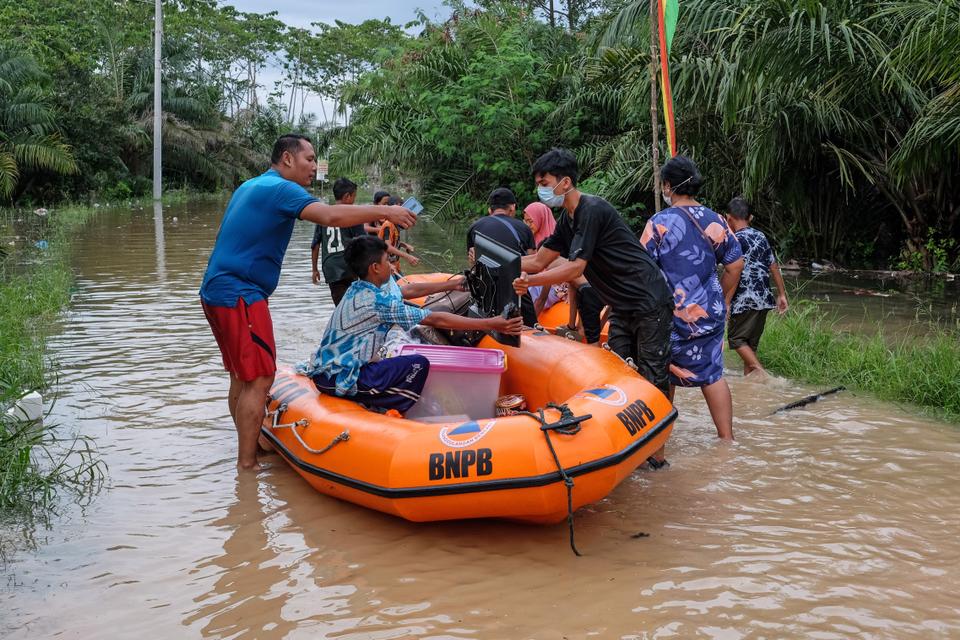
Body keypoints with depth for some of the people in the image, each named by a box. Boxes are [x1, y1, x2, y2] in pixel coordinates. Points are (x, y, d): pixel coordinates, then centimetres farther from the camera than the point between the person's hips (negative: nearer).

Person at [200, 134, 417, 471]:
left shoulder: (250, 187, 19)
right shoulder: (279, 189, -12)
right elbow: (331, 216, -27)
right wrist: (385, 212, -22)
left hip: (217, 290, 10)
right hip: (239, 295, -10)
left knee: (242, 377, 15)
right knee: (259, 380, -8)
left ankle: (248, 451, 23)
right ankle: (247, 465, -6)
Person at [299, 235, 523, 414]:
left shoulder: (359, 288, 8)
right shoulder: (377, 302, -19)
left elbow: (411, 290, 20)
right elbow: (436, 320, -18)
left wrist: (451, 285, 28)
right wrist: (490, 324, -16)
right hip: (339, 379, -10)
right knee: (418, 365, -15)